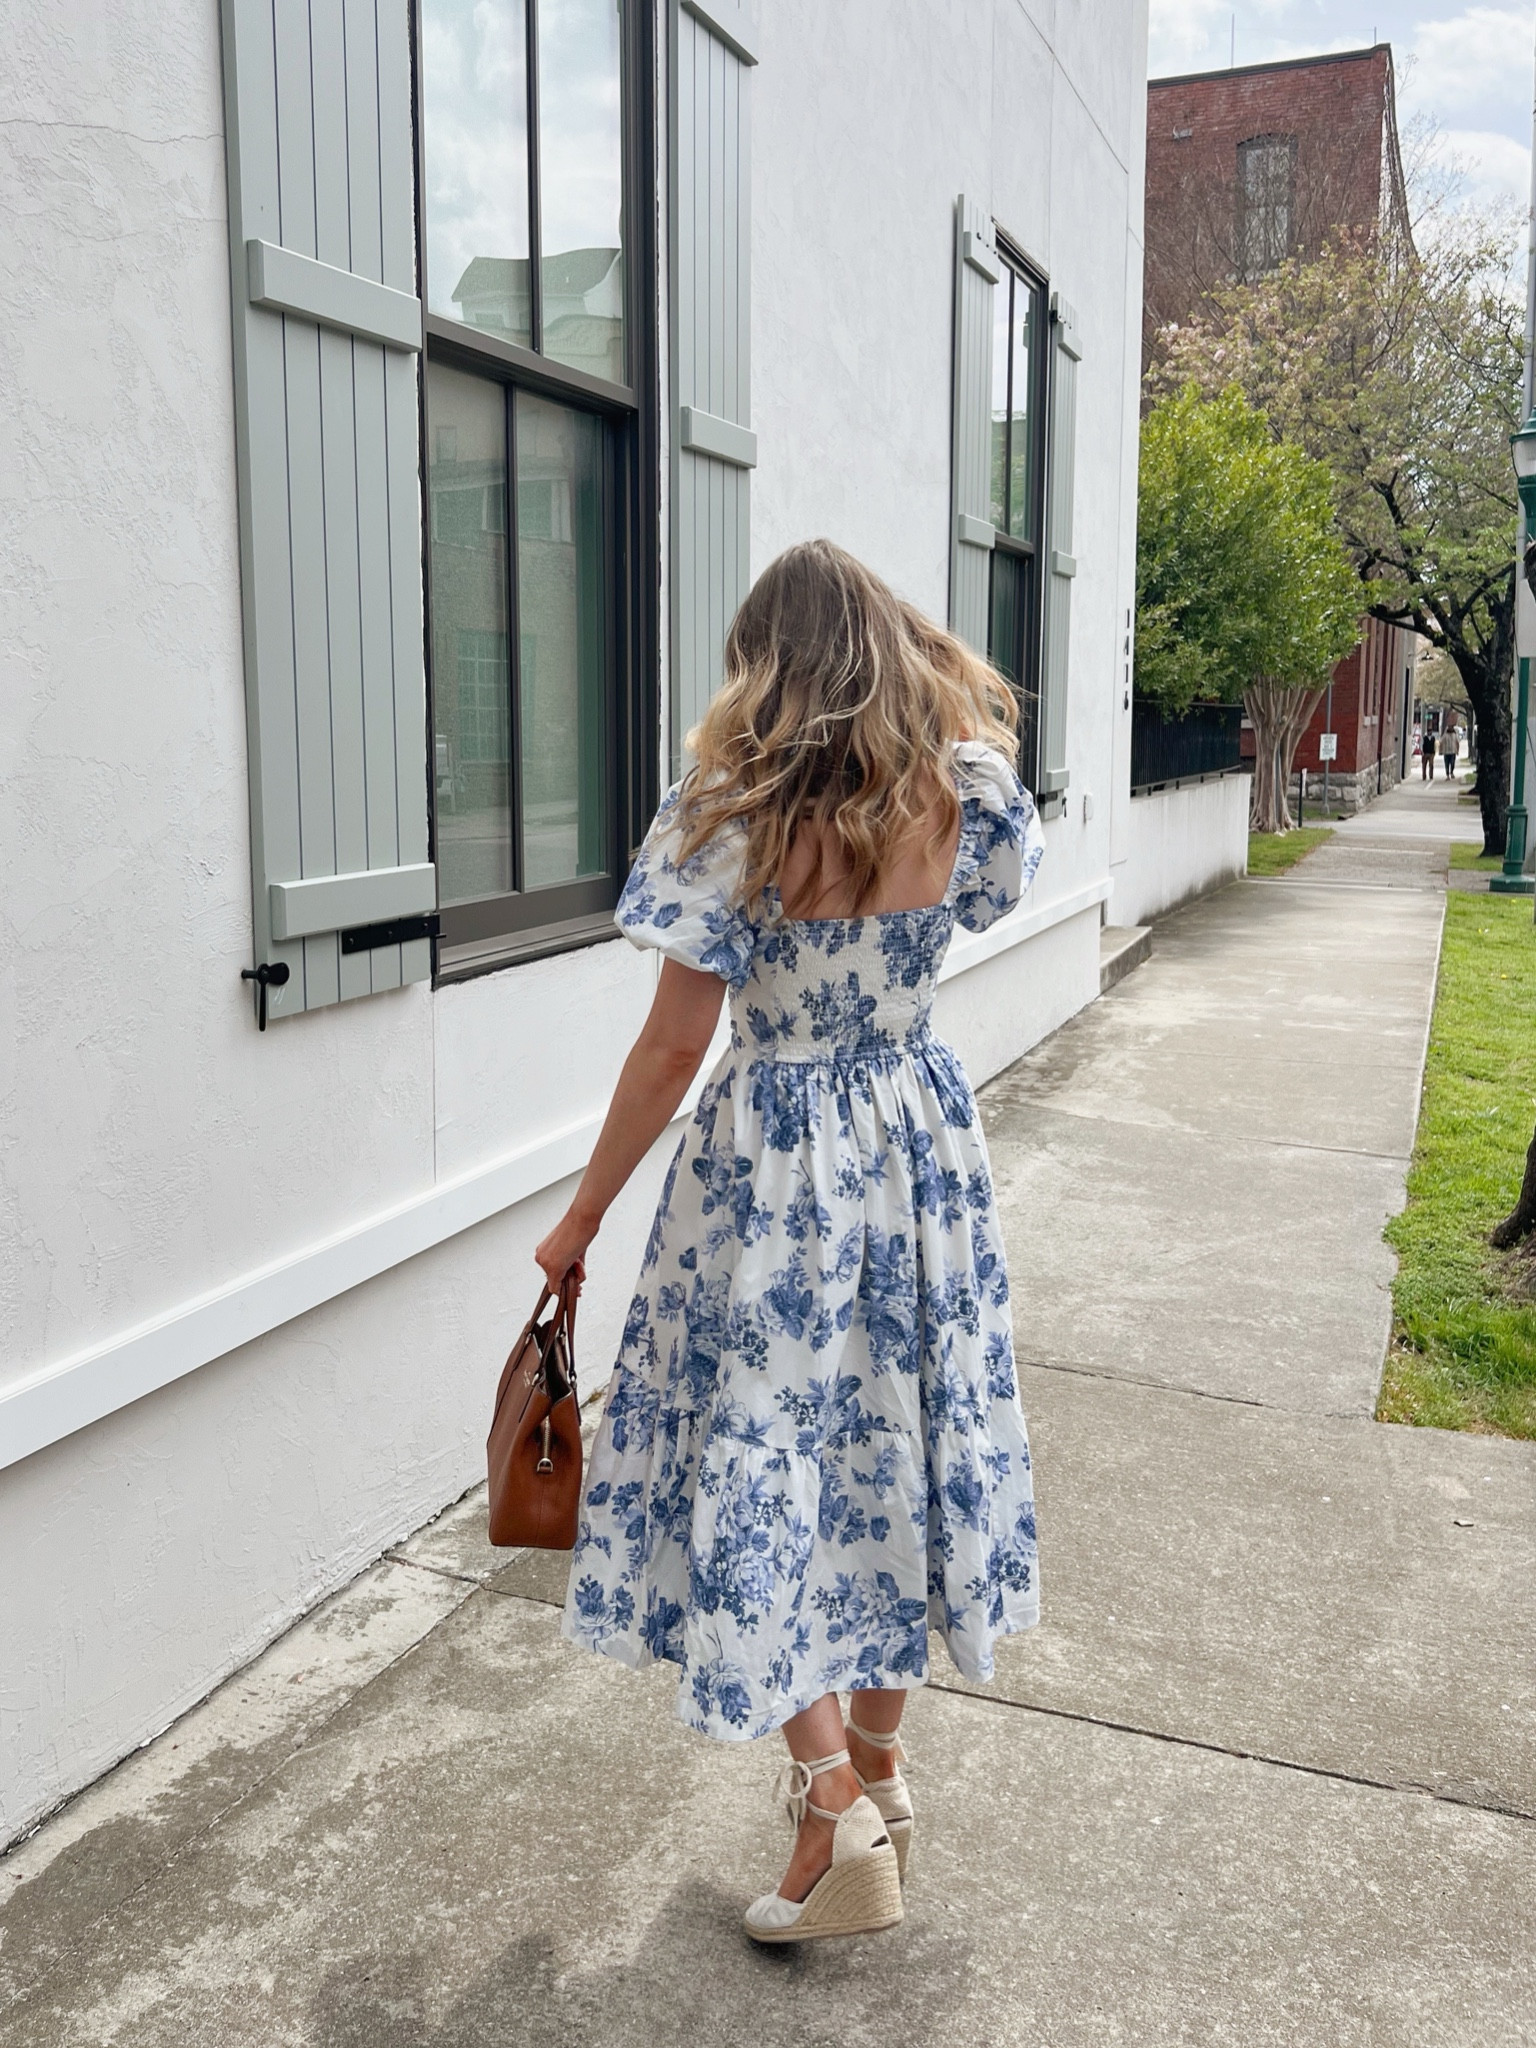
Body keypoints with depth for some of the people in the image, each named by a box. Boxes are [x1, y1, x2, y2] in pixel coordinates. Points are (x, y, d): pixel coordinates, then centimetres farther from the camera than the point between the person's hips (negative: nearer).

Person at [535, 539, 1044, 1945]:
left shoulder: (736, 817, -16)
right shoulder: (964, 796, -5)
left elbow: (675, 1047, -14)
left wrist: (586, 1211, -2)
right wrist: (964, 726, 16)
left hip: (778, 1164, -5)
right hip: (919, 1139, 5)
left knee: (766, 1458, 7)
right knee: (892, 1432, 17)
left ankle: (839, 1819, 9)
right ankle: (877, 1761, 32)